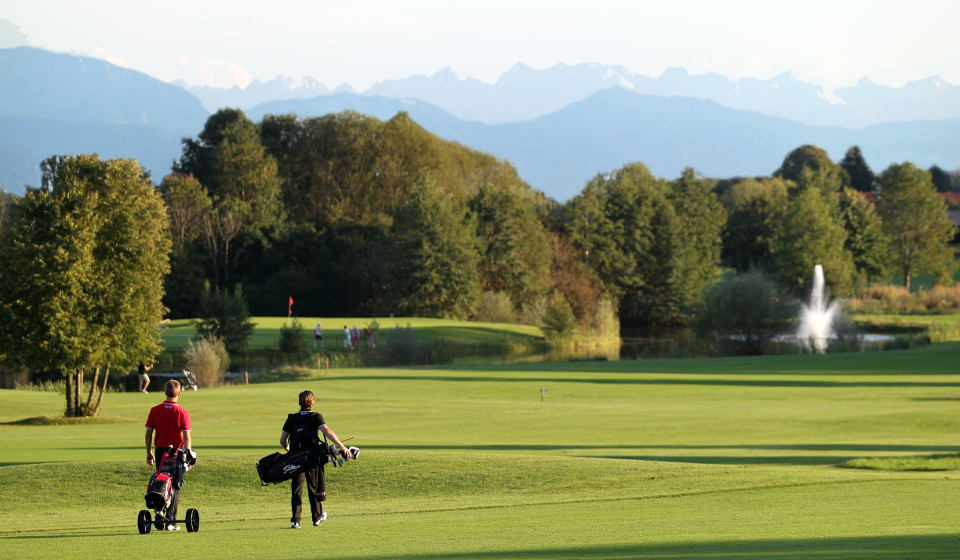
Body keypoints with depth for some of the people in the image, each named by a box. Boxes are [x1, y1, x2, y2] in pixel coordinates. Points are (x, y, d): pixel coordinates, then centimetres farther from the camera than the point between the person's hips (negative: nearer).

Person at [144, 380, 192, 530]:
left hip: (160, 451, 2)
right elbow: (187, 437, -12)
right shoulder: (182, 413, -9)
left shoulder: (155, 411, -1)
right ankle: (170, 521, 1)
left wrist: (149, 453, 11)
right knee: (175, 487, 5)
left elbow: (148, 434, 1)